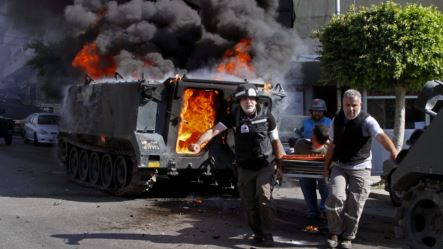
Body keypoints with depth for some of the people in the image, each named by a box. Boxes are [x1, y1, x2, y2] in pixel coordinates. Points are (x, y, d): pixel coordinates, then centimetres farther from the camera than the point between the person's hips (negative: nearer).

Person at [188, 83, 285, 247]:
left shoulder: (266, 114, -8)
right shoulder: (235, 115, -8)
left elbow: (275, 141, 1)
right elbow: (214, 130, -18)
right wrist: (198, 143, -35)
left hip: (265, 166, -2)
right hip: (245, 168, 2)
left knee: (264, 198, -17)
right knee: (248, 204, 6)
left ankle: (267, 235, -5)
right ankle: (258, 233, 25)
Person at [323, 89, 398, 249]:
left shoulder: (367, 121, -12)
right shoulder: (337, 120, 2)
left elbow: (381, 136, -30)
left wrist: (393, 151, -48)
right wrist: (326, 166, 14)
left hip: (360, 168, -2)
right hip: (339, 166, 2)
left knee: (354, 205, 0)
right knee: (335, 197, -16)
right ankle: (334, 233, 5)